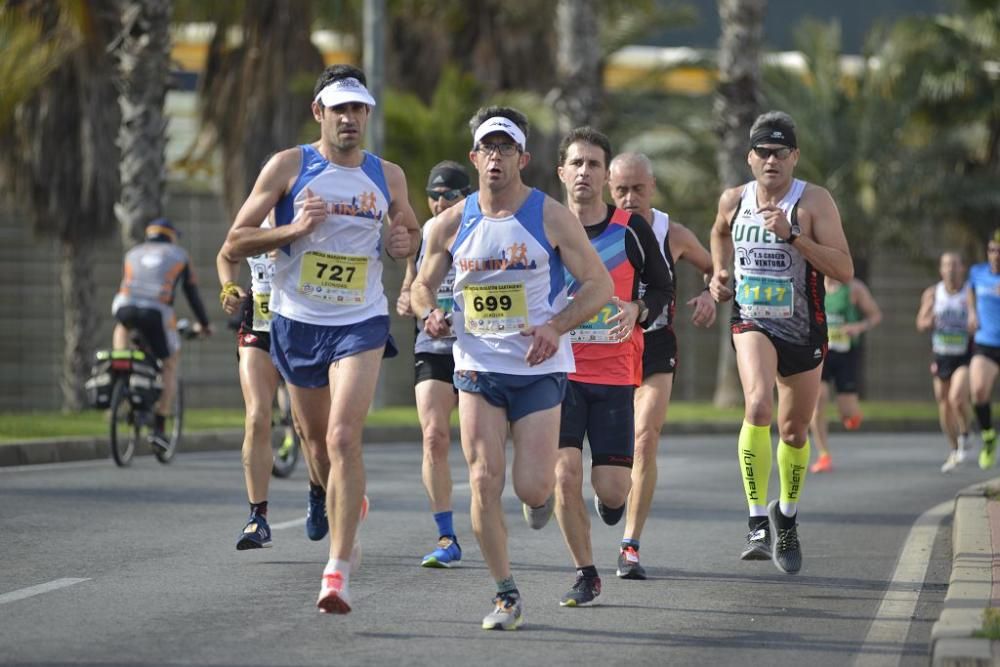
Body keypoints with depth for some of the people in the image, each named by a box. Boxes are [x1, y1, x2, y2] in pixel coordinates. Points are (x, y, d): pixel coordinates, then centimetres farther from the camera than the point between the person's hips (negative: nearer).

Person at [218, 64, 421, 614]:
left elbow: (412, 232, 22)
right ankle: (345, 502, 48)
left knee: (343, 439, -17)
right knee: (317, 439, 15)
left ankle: (338, 570, -19)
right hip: (296, 321, 1)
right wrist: (295, 229, -19)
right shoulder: (288, 166, -3)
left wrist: (404, 243, -2)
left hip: (360, 325, -1)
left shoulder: (388, 177, 4)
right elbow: (234, 244, -4)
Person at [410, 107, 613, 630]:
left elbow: (599, 283, -3)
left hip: (538, 367, -2)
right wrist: (430, 315, -9)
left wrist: (557, 326, -18)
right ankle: (506, 595, 5)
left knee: (532, 488, -8)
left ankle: (542, 491, 32)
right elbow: (422, 286, 15)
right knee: (485, 483, -8)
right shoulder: (452, 224, 3)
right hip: (478, 367, 2)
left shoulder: (551, 217, -5)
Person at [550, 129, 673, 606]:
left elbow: (663, 286, 9)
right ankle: (585, 574, 4)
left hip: (615, 372, 0)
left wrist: (638, 309, -11)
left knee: (611, 491, -5)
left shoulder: (631, 229, -1)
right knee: (565, 475, -13)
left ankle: (615, 491, 35)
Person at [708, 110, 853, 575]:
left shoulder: (813, 201, -12)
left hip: (803, 332, 0)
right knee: (758, 405, -27)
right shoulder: (734, 201, 0)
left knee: (794, 432, 13)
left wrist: (792, 235, -28)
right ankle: (758, 523, -27)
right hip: (752, 323, 0)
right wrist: (719, 273, 8)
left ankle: (786, 518, 40)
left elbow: (844, 270, -20)